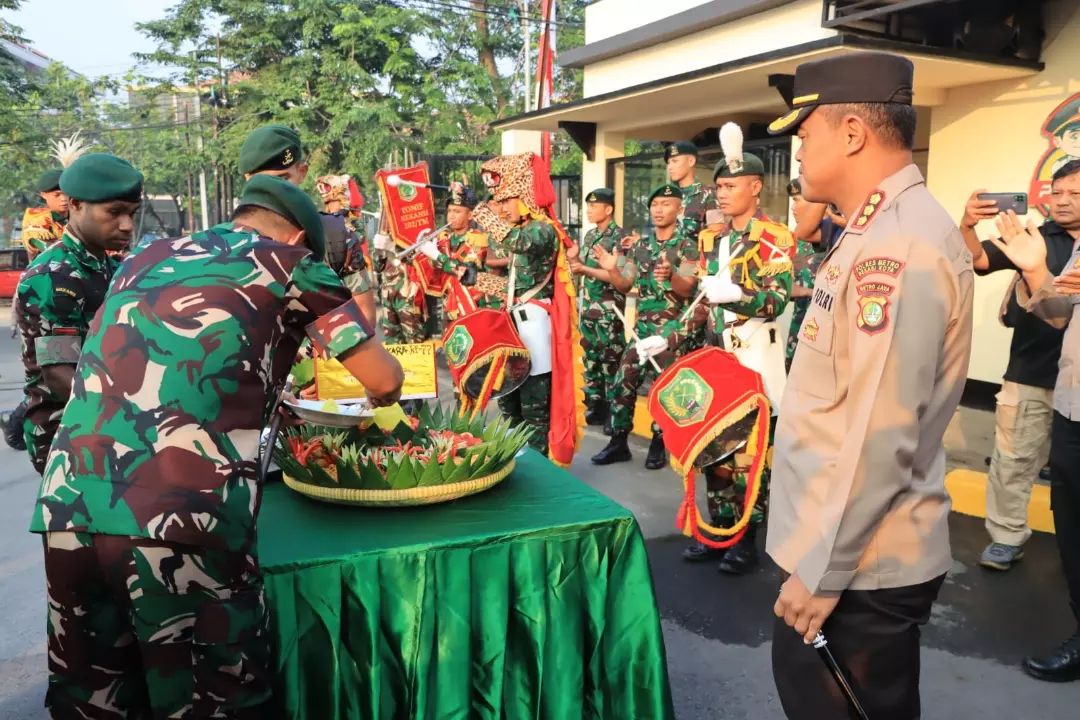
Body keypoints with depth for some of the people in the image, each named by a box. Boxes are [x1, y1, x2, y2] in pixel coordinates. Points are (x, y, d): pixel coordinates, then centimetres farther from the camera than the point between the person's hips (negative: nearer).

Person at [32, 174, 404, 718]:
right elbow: (384, 379, 7)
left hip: (67, 510, 6)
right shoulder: (287, 263, 9)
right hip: (183, 518, -5)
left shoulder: (143, 259, 23)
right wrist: (378, 398, 30)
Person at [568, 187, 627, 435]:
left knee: (611, 359, -4)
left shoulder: (619, 236, -10)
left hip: (609, 308, -8)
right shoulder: (589, 235, 13)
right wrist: (574, 260, -1)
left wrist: (585, 269, -18)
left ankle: (614, 411, 2)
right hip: (587, 305, 8)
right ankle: (595, 405, 22)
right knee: (591, 357, 12)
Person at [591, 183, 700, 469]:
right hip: (643, 325, 5)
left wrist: (671, 276, -33)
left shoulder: (687, 246, -5)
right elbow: (625, 285, 9)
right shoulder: (640, 246, 10)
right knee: (623, 381, 1)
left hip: (674, 328, -5)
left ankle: (658, 444, 11)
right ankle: (618, 442, 11)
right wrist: (610, 269, -10)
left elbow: (688, 290, -13)